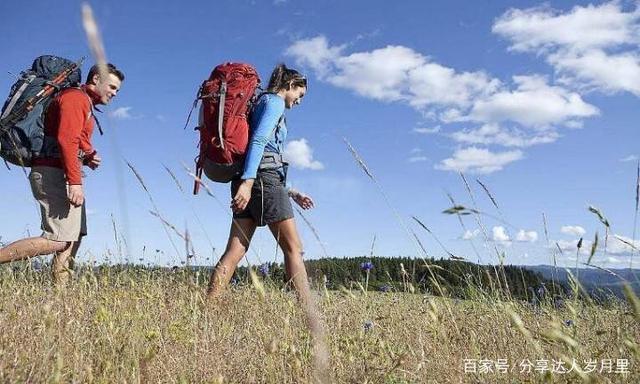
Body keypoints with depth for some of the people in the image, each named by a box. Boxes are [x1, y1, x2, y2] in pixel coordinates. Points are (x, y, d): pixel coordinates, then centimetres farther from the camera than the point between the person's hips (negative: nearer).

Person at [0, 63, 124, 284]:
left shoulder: (86, 104, 25)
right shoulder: (76, 98, -7)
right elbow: (66, 139, -20)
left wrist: (87, 158, 4)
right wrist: (75, 181, -26)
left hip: (61, 175, 11)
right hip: (53, 173, -11)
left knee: (74, 236, 7)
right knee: (59, 240, -15)